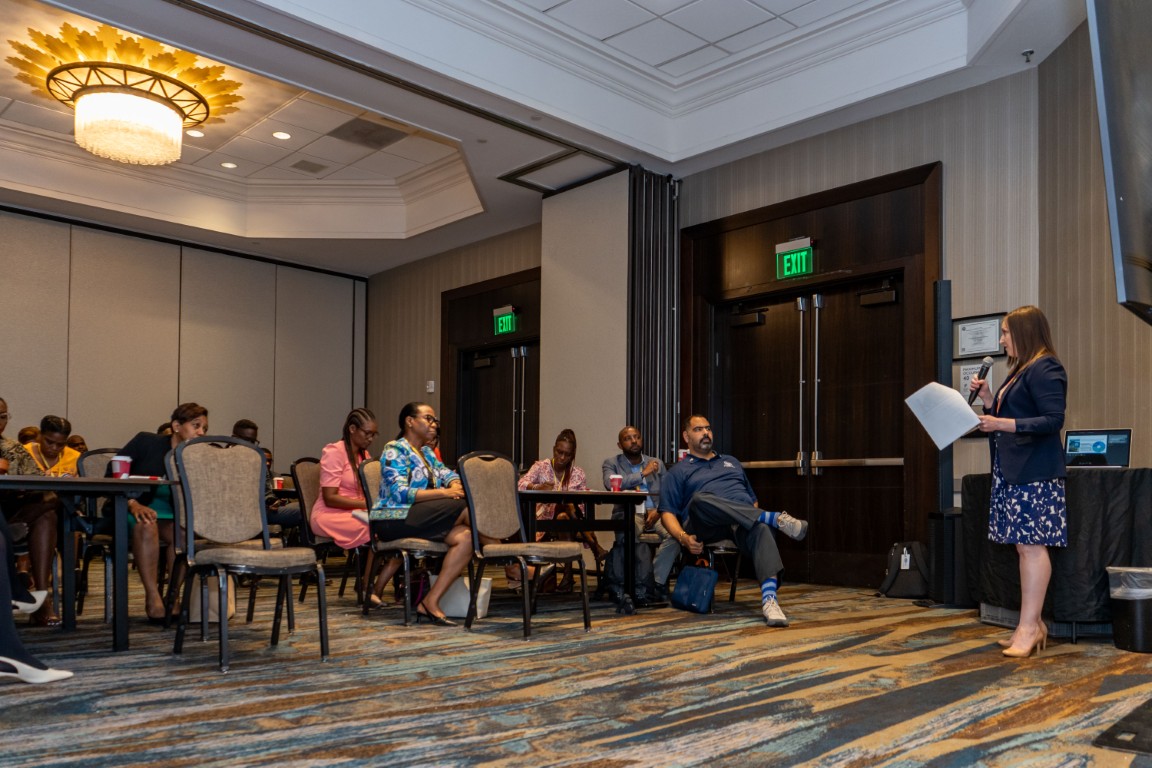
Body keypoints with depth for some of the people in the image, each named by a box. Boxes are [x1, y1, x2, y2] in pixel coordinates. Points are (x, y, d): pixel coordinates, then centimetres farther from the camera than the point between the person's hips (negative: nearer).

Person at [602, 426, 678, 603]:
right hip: (628, 513, -2)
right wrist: (643, 473, -11)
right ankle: (645, 582, -21)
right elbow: (610, 484, -12)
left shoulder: (657, 463, 19)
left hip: (655, 513, 2)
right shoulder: (611, 464, 11)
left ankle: (657, 582, -23)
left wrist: (658, 511, -10)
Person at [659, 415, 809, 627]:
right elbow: (667, 513, 9)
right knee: (699, 499, -38)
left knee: (760, 527, -36)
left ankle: (769, 600, -54)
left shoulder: (731, 462, 34)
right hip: (707, 526, -2)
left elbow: (752, 500, 33)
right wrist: (683, 537, -11)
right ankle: (774, 518, -38)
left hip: (743, 525, 3)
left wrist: (757, 515, 8)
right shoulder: (678, 472, 20)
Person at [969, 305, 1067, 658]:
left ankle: (1029, 626, -4)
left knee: (1032, 546, -7)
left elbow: (1054, 420, -18)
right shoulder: (1019, 371, 20)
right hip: (1012, 470, 10)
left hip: (1034, 472, -10)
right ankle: (1032, 624, 15)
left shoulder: (1045, 368, -9)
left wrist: (1004, 424, -23)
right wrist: (988, 399, 11)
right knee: (1024, 546, 10)